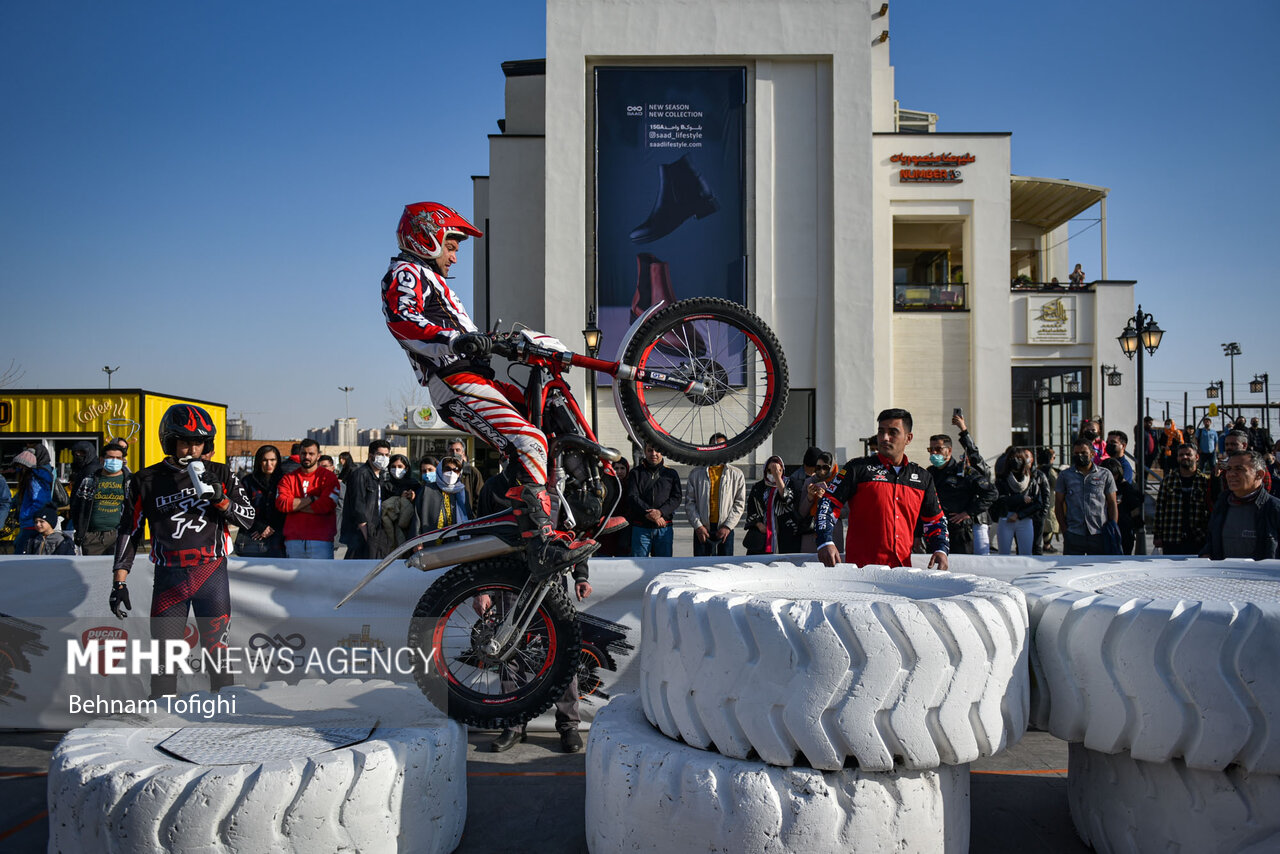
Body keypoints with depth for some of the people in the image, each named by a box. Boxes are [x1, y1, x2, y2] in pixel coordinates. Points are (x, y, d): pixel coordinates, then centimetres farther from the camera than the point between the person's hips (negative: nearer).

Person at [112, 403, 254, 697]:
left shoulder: (220, 475, 6)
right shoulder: (147, 481, 5)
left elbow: (248, 518, 4)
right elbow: (129, 531, 10)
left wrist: (219, 498, -13)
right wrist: (119, 581, 4)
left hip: (212, 574, 0)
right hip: (169, 576, 0)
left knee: (217, 650, 2)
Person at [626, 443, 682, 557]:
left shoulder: (671, 474, 12)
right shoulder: (636, 473, 9)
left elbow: (676, 497, 2)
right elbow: (632, 497, -2)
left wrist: (660, 512, -15)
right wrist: (648, 513, -16)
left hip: (664, 529, 1)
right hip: (640, 528, -1)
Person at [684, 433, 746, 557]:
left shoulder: (736, 474, 6)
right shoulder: (696, 474, 7)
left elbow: (740, 504, 4)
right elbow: (689, 502, 5)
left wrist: (728, 526, -6)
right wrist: (698, 526, -6)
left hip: (725, 530, 0)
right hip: (702, 530, 0)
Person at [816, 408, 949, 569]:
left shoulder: (923, 478, 16)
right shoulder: (858, 469, 4)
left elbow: (935, 519, 24)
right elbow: (829, 503, 3)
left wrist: (941, 550, 7)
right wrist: (825, 542, -11)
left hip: (903, 566, 4)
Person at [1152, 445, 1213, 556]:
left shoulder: (1206, 481, 5)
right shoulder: (1168, 482, 8)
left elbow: (1212, 508, 5)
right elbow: (1159, 509, 7)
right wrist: (1157, 536, 3)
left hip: (1198, 540, -1)